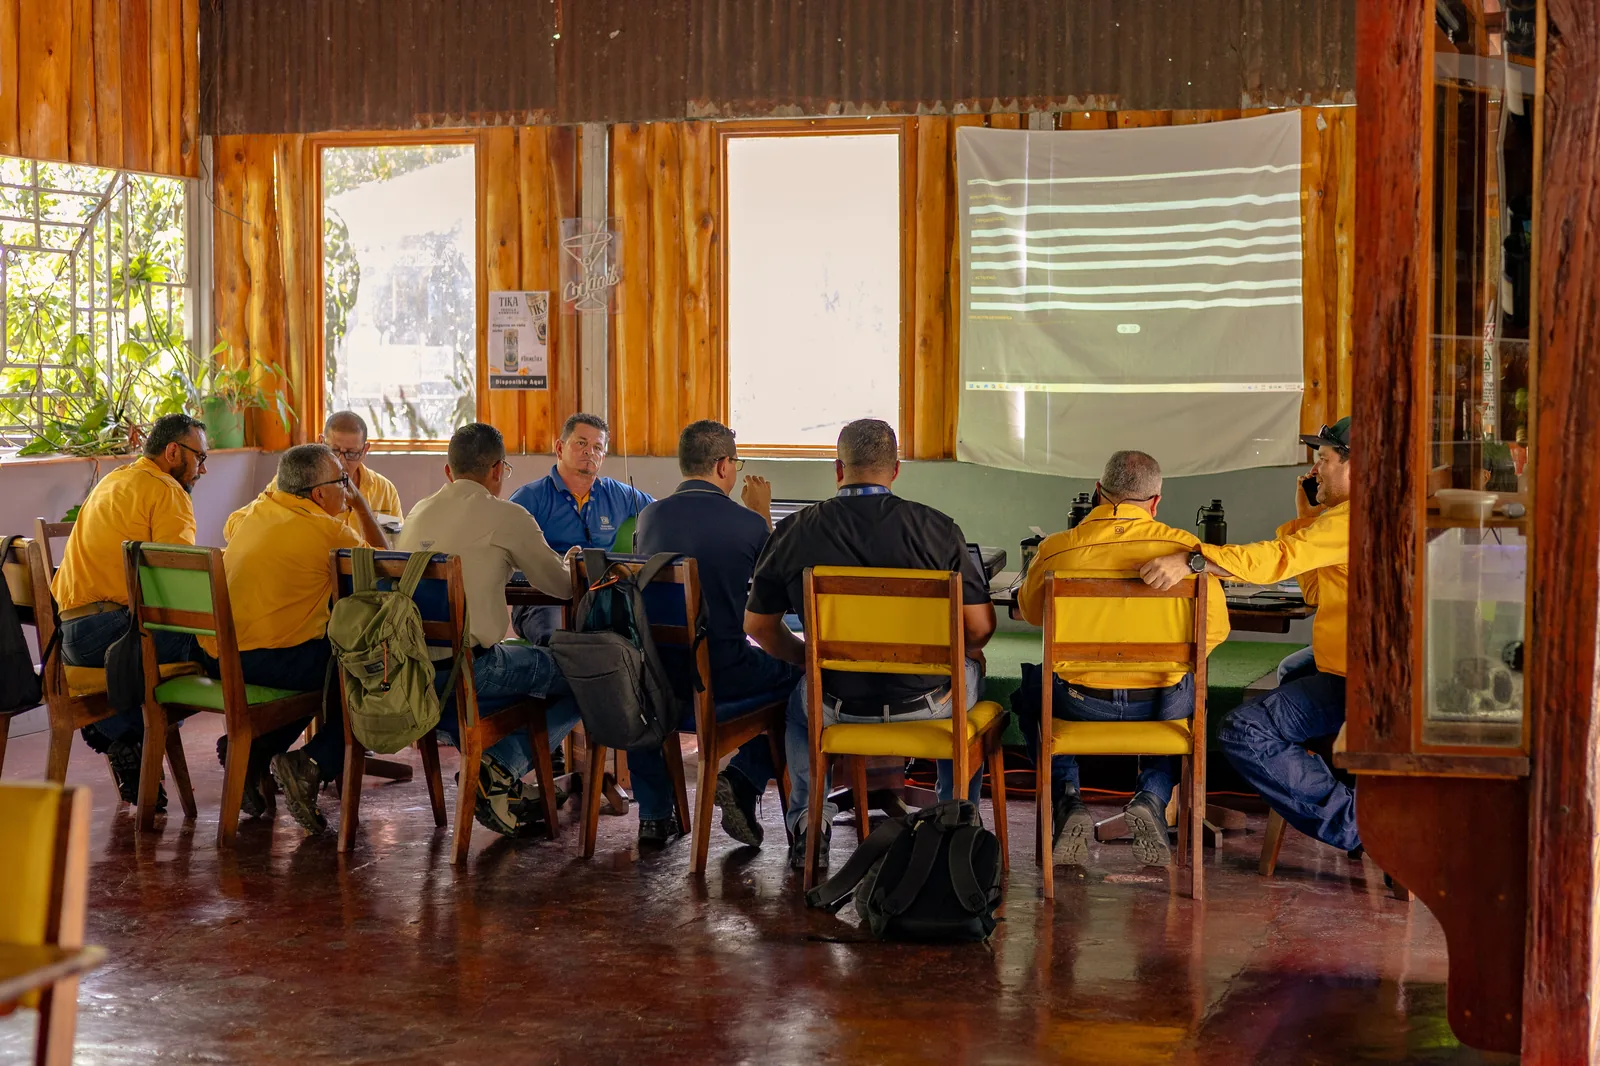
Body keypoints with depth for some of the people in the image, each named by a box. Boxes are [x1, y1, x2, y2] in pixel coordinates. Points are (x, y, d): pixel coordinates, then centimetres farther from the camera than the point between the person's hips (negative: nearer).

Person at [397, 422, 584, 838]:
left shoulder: (419, 512, 15)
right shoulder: (507, 516, -3)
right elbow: (562, 587, 7)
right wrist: (567, 564, 30)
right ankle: (504, 768, -2)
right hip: (471, 668, -7)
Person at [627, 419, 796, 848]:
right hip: (721, 673, -4)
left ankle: (653, 813, 31)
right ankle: (744, 778, 7)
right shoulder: (748, 522, -8)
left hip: (654, 670, 4)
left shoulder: (649, 516, 4)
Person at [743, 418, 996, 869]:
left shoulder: (794, 531, -5)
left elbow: (758, 627, 5)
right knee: (971, 670, 33)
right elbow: (980, 628, -9)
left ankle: (808, 828, 37)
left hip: (837, 705, 1)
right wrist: (961, 654, 15)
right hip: (926, 704, -1)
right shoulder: (936, 528, -10)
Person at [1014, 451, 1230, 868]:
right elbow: (1215, 628, 0)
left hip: (1080, 705, 0)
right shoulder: (1183, 546, -8)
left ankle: (1066, 801, 16)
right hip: (1157, 708, 0)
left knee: (1030, 689, 34)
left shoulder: (1057, 548, -6)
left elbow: (1031, 612, 14)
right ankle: (1152, 800, 13)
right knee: (1185, 691, 36)